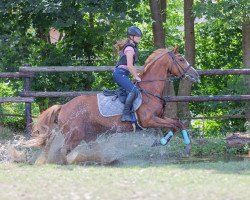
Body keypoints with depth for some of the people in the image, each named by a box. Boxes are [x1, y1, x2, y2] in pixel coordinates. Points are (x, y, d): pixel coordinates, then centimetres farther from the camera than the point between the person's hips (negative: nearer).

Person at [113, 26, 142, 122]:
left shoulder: (133, 47, 19)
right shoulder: (130, 48, -13)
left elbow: (132, 66, 24)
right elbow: (129, 66, -18)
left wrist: (136, 75, 16)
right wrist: (136, 77, -9)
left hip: (122, 74, 11)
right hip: (120, 73, -11)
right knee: (134, 90, -25)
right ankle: (125, 114, -30)